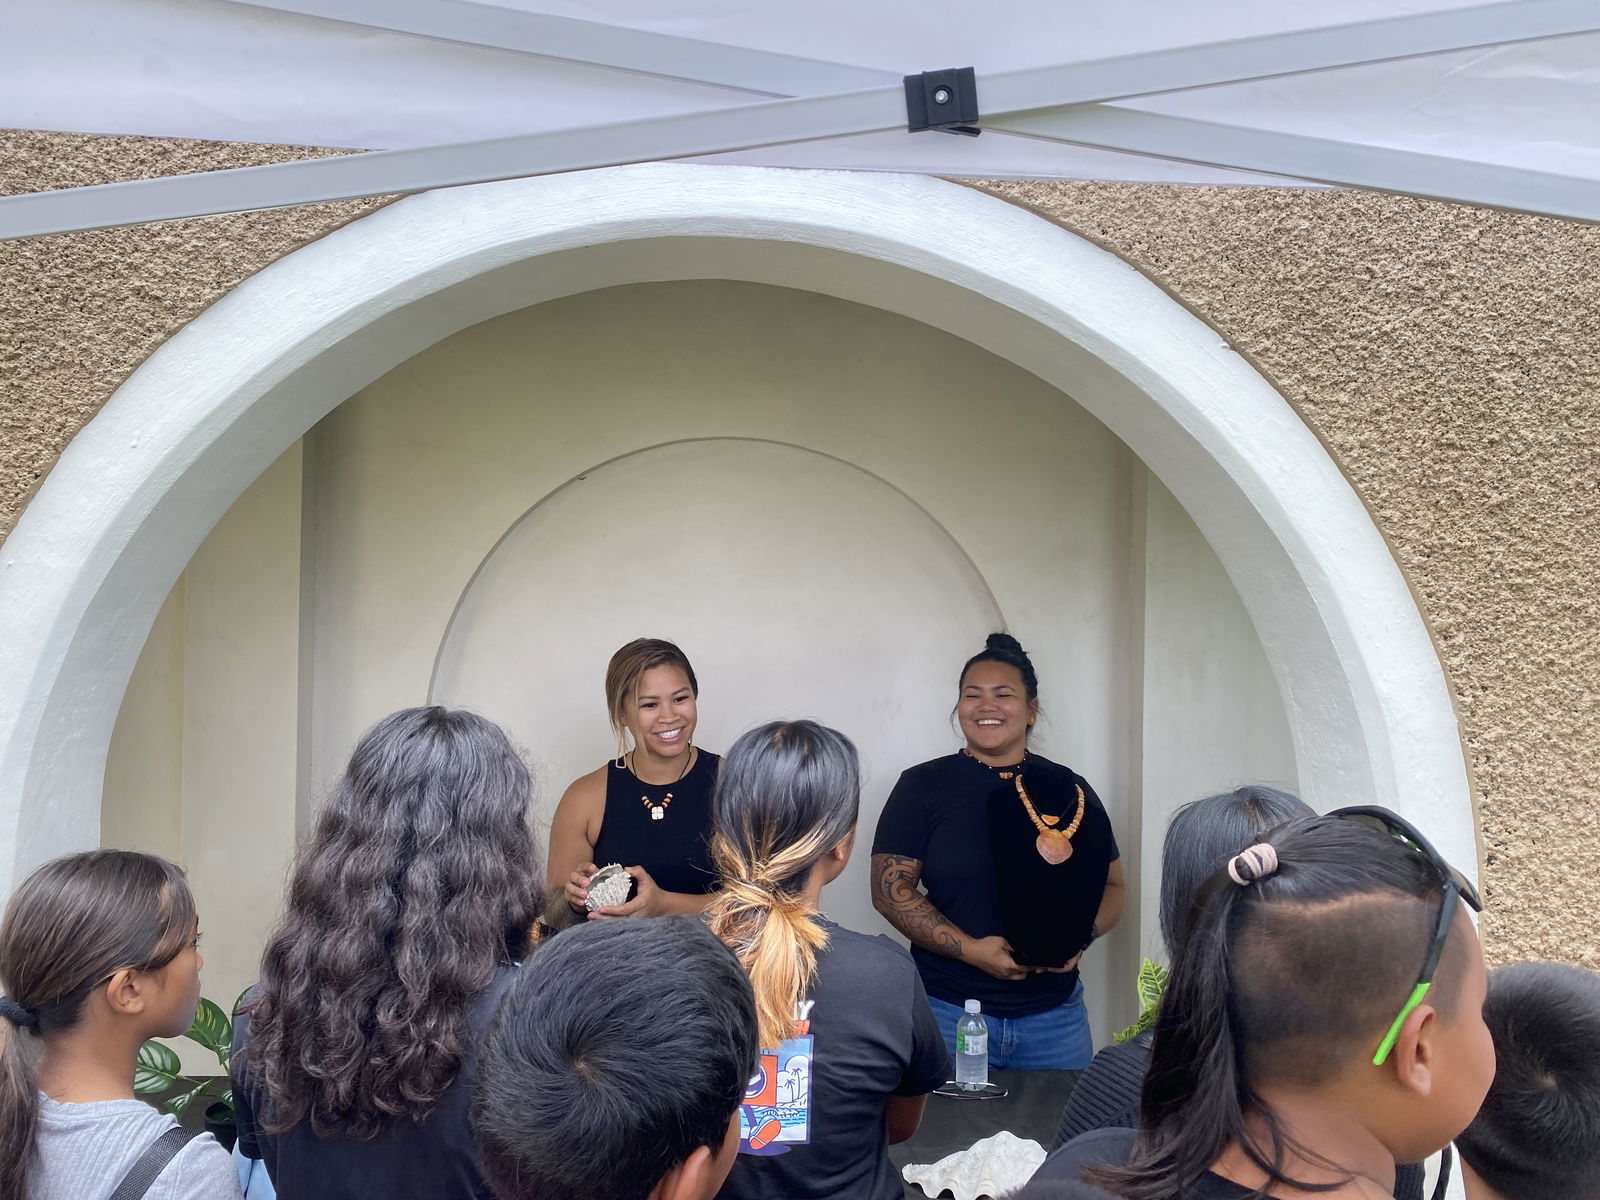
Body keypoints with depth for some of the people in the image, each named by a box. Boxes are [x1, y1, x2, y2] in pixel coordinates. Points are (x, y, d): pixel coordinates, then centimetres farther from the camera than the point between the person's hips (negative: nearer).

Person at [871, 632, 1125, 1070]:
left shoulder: (1069, 790, 8)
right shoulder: (923, 786, 0)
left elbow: (1113, 886, 11)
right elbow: (890, 889, -5)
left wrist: (1079, 938, -10)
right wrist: (969, 949, -16)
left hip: (1053, 1014, 2)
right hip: (948, 1012, -2)